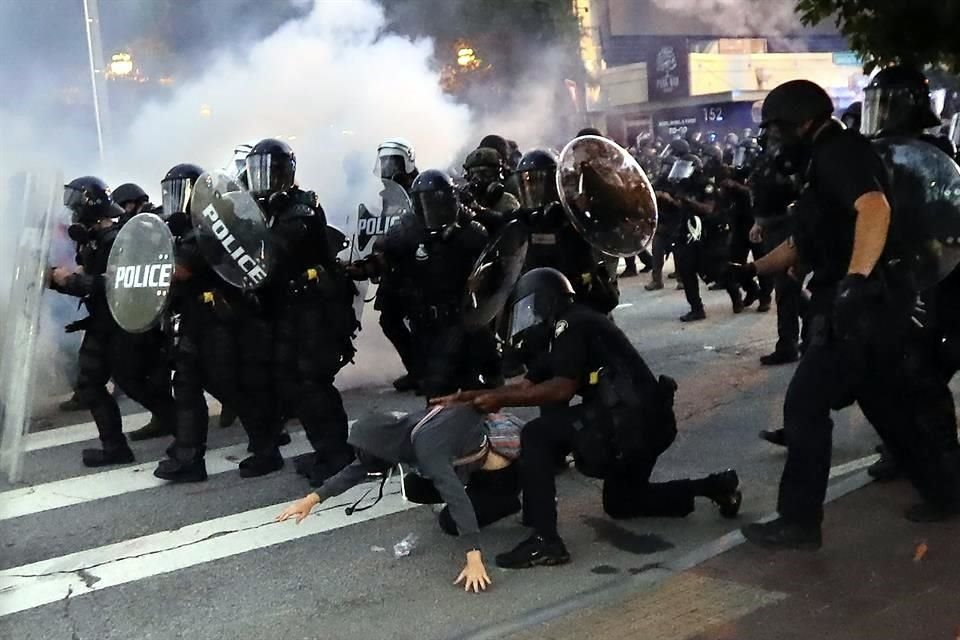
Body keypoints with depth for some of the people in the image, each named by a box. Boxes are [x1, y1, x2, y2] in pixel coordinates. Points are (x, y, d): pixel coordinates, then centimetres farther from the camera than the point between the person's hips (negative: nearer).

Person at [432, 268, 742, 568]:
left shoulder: (572, 325, -9)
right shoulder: (559, 334, 21)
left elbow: (562, 388, -20)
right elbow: (528, 386, 16)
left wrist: (501, 400, -14)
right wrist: (470, 396, 10)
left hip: (631, 421, -11)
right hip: (645, 422, 11)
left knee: (535, 436, -15)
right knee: (620, 503, 27)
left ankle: (544, 540, -18)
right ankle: (714, 486, 26)